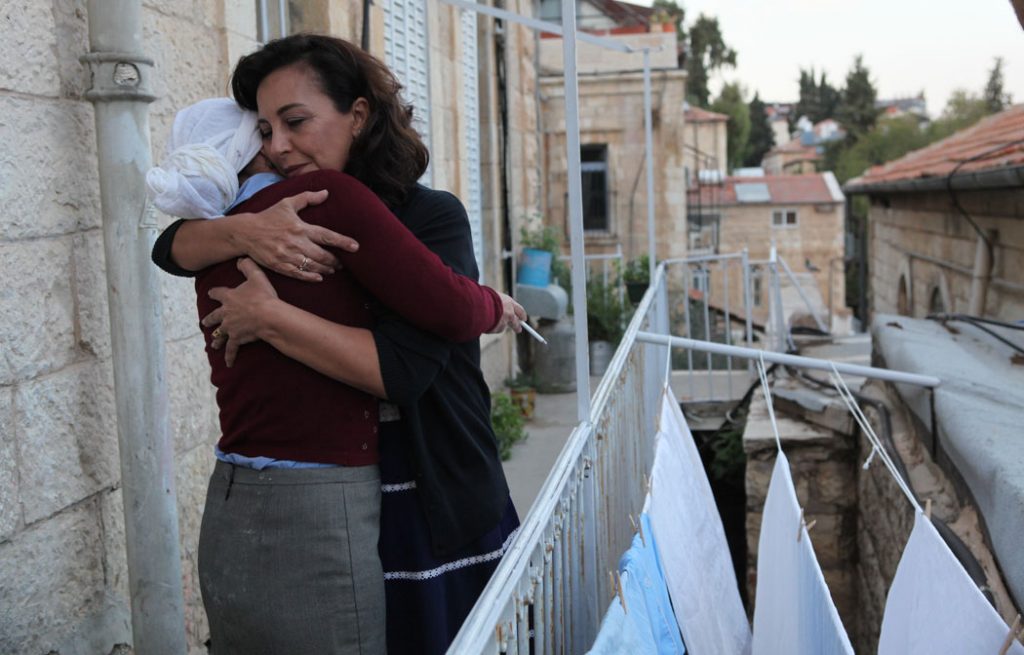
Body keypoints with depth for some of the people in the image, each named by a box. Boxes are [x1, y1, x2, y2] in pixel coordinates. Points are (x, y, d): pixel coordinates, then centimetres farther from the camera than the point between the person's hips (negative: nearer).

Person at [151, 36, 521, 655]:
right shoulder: (292, 219, 5)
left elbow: (401, 367, -24)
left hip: (438, 514, -5)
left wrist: (266, 317, -22)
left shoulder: (432, 216, -13)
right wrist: (244, 230, -21)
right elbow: (172, 246, -1)